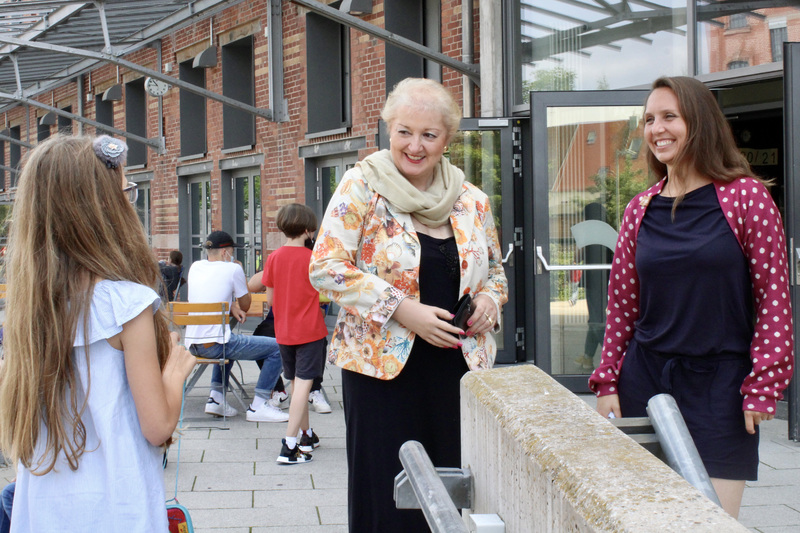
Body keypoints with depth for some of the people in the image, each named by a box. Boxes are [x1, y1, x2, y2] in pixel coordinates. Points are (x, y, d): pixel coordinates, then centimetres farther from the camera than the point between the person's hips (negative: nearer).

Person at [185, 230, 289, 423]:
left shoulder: (195, 267, 13)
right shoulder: (233, 269, -5)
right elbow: (245, 306, 6)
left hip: (191, 344, 8)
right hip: (215, 345, -8)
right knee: (277, 348, -2)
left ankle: (215, 398, 29)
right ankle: (258, 406, -4)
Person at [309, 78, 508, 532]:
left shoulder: (473, 201, 9)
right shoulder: (363, 187, -2)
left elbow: (495, 270, 22)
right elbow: (326, 267, -9)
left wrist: (489, 299, -2)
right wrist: (403, 310, -16)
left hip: (459, 363, 3)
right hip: (383, 364, -3)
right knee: (387, 494, 0)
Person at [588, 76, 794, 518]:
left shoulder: (746, 197, -5)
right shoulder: (640, 210, 6)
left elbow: (774, 298, -6)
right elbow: (621, 304, 10)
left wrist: (762, 386, -9)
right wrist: (607, 381, 5)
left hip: (719, 382, -3)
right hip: (645, 381, 4)